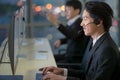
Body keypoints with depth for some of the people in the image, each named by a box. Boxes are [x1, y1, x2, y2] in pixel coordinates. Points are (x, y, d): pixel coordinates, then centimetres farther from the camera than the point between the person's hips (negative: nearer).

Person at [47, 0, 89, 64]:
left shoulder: (79, 23, -17)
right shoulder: (70, 23, 8)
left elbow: (72, 35, -38)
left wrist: (56, 23, -48)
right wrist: (60, 41, 7)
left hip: (76, 59, -9)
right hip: (68, 55, 9)